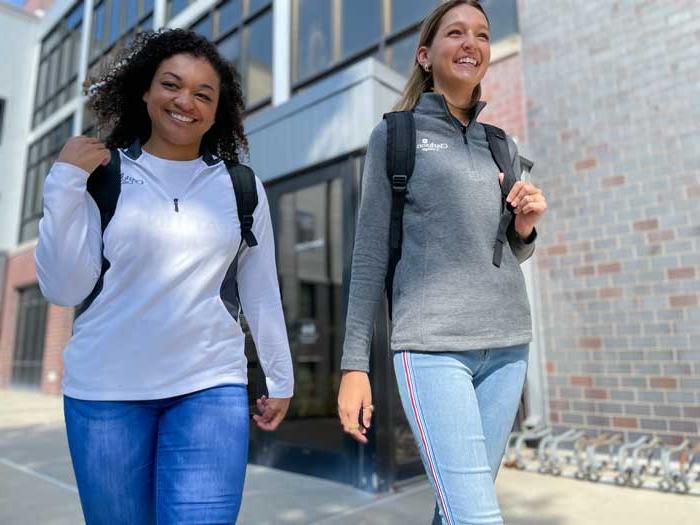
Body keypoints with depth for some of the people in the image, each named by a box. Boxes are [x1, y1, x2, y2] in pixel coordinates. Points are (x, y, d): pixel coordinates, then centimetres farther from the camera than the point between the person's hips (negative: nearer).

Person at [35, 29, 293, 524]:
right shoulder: (104, 176, 0)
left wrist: (280, 376, 10)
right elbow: (65, 289, -4)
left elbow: (261, 291, 7)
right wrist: (65, 181, -10)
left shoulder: (242, 187, 3)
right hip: (106, 388, 1)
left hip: (211, 387, 0)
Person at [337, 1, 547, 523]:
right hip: (433, 345, -4)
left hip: (507, 344, 5)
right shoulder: (395, 136, 4)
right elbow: (371, 253, -1)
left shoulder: (502, 146, 17)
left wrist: (525, 227, -1)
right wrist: (355, 363, -5)